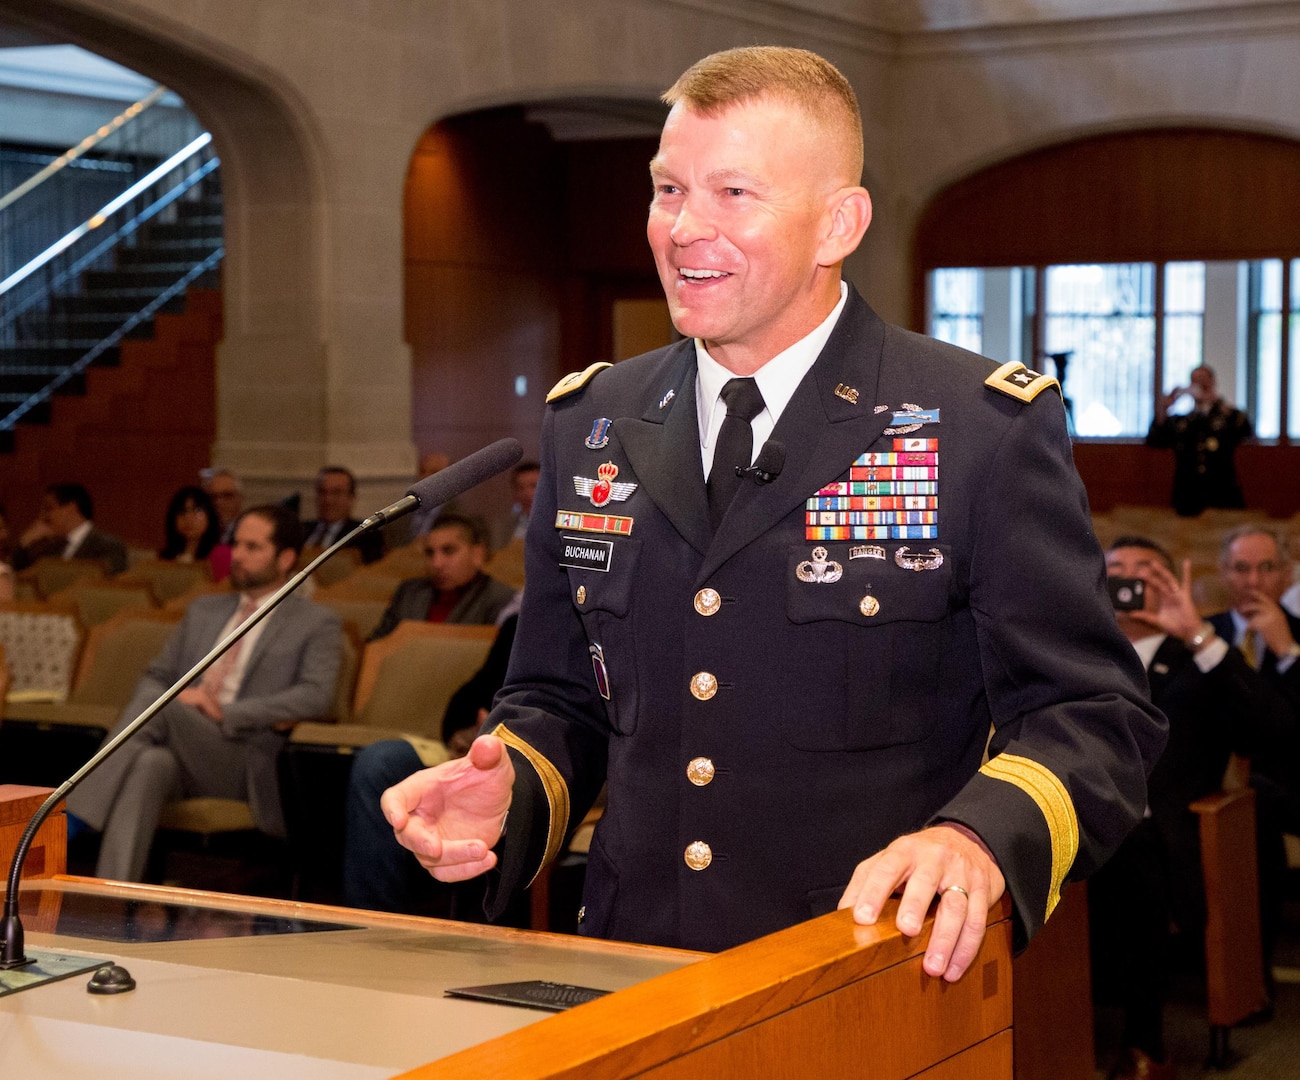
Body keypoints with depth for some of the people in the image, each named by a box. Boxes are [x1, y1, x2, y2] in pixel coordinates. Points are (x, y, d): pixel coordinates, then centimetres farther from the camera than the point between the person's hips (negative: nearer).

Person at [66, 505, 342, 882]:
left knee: (158, 704, -31)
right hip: (179, 755, 4)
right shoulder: (203, 611, 27)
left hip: (245, 763, -4)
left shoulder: (317, 624, 9)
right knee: (149, 763, -35)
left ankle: (72, 822, -35)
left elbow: (316, 695, -8)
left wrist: (225, 713, -15)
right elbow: (156, 677, 24)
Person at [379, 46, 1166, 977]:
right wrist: (508, 792, -1)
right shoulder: (589, 427, 13)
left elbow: (1093, 716, -3)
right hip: (636, 983, 3)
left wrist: (977, 841, -22)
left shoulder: (987, 429, -1)